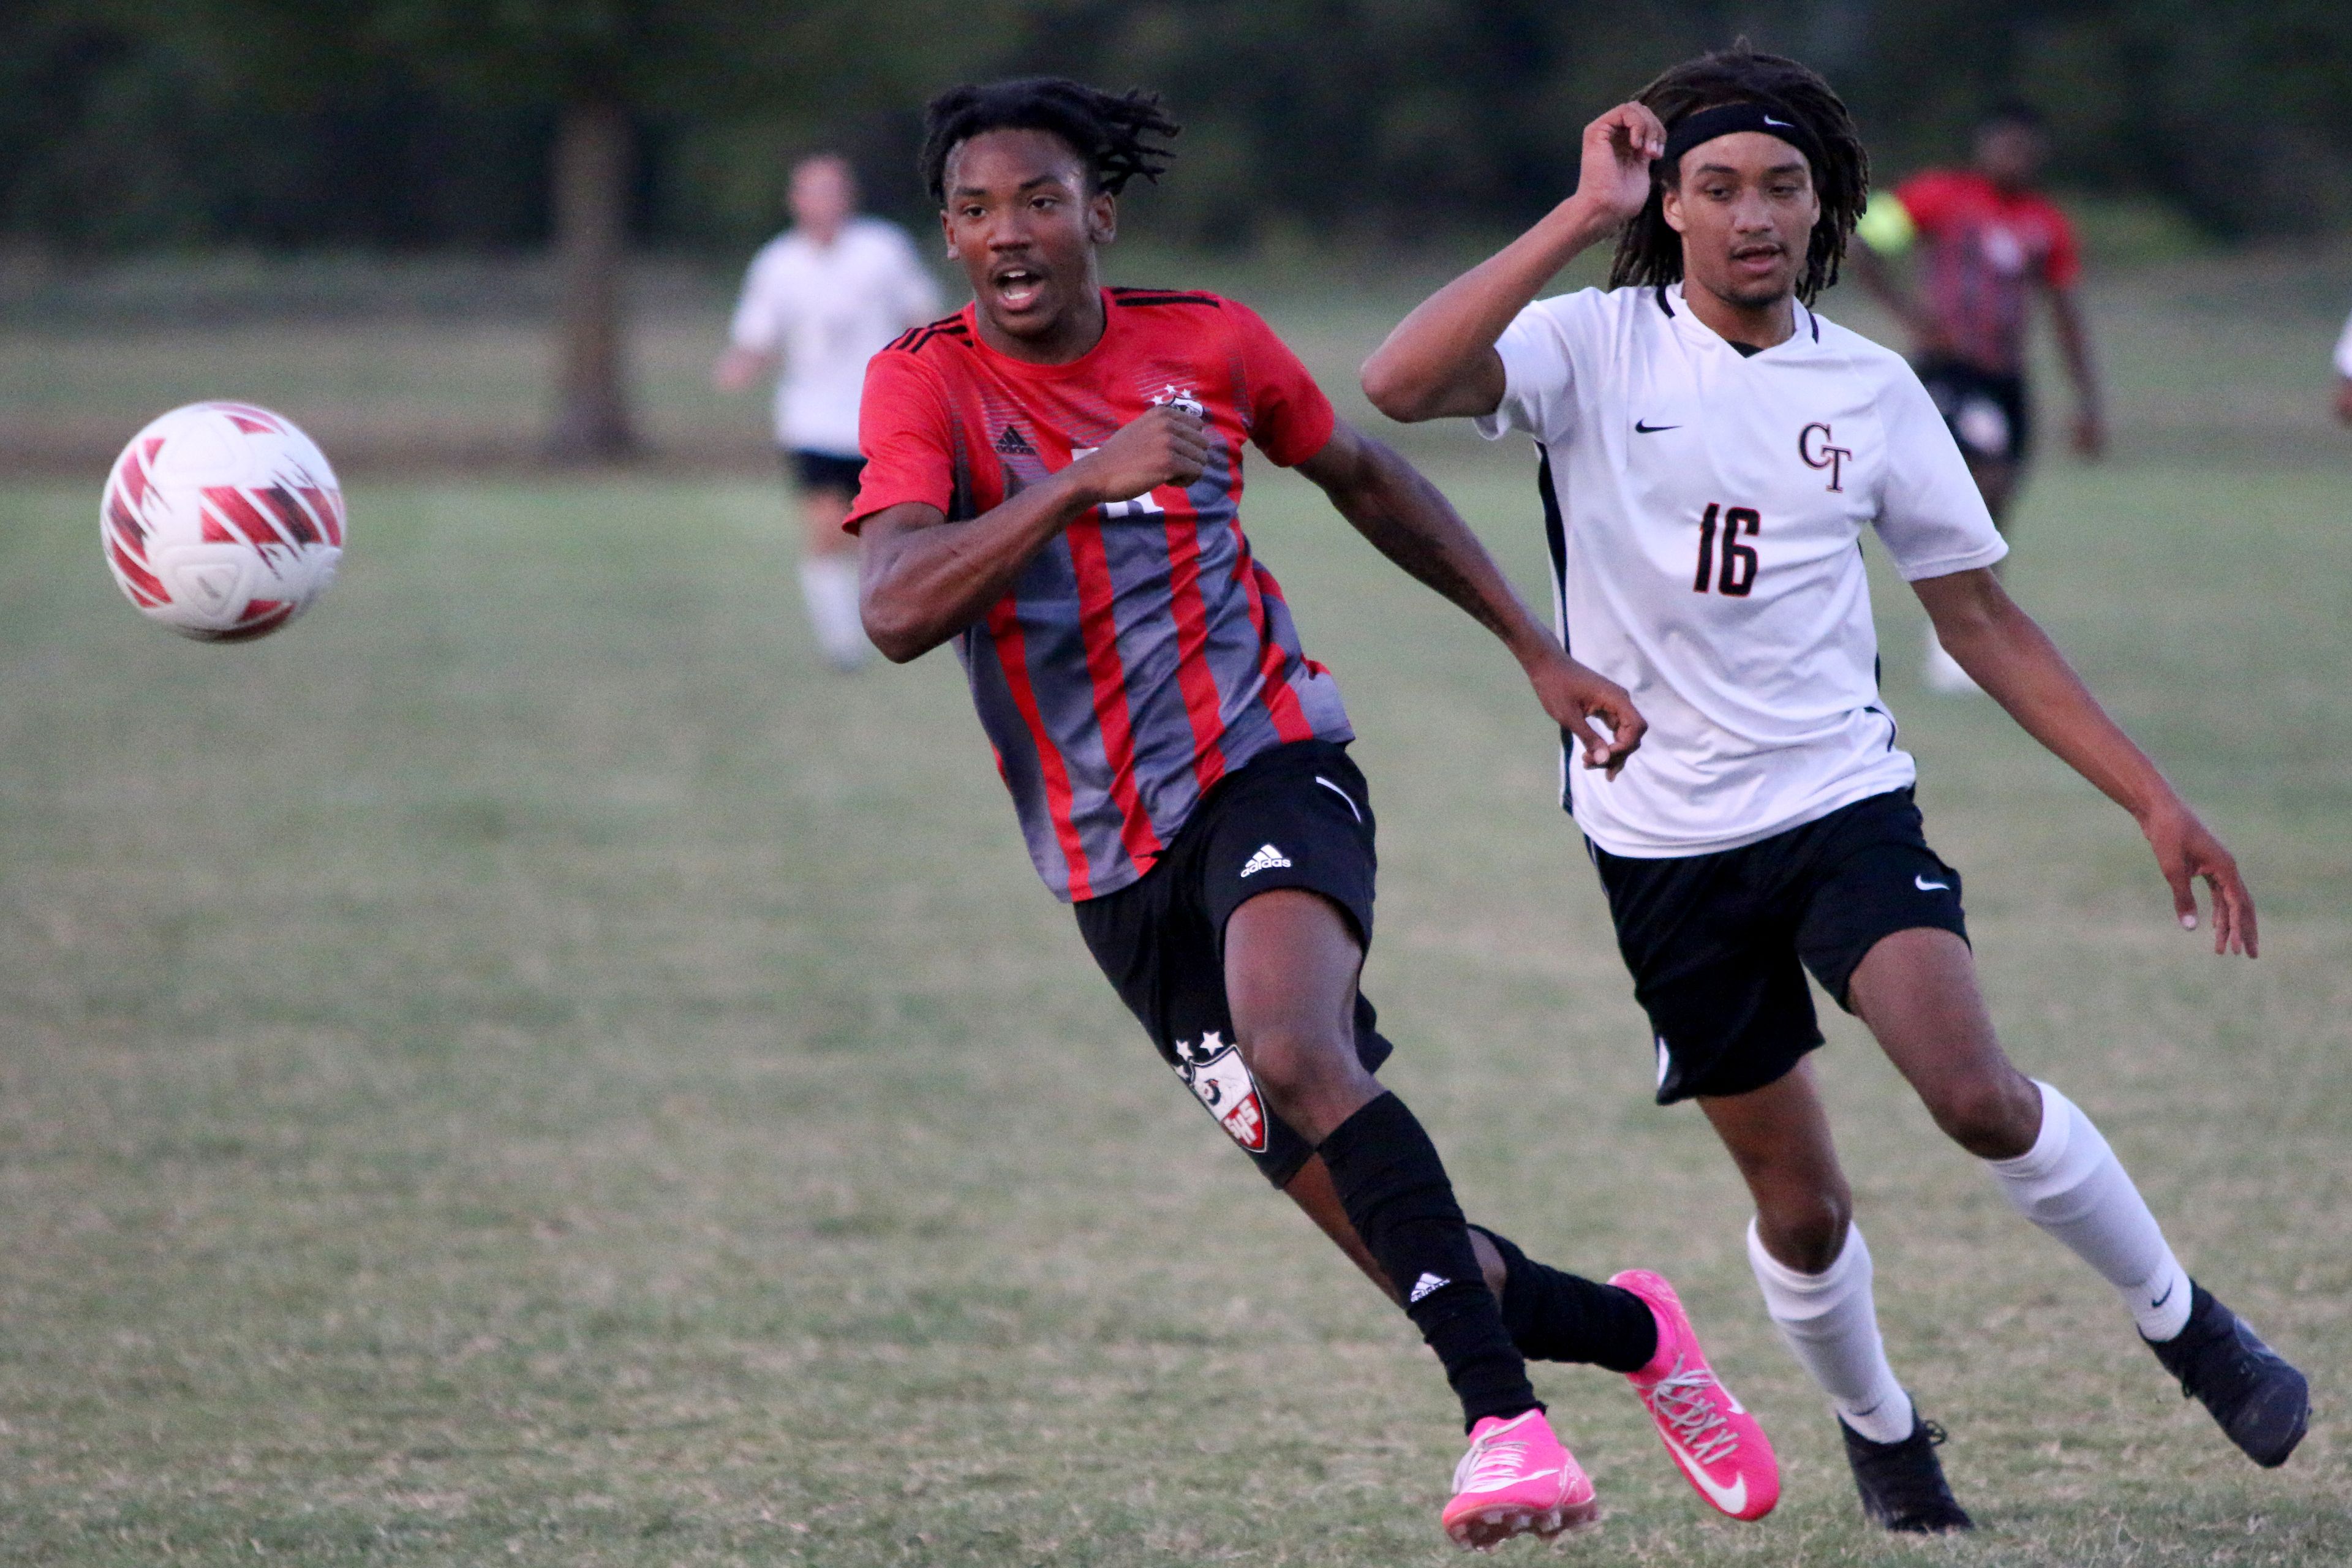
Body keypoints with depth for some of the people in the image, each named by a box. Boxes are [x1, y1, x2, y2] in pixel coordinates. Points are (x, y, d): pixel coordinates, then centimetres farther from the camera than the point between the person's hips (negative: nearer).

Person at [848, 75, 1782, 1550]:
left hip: (1269, 768, -1)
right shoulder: (926, 383, -6)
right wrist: (1085, 481, -32)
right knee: (1374, 1224, -1)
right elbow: (897, 612, -23)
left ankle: (1504, 1419, -36)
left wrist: (1539, 651, 19)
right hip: (1115, 863, 1)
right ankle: (1638, 1335, 25)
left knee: (1293, 1048, -34)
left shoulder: (1207, 343, 1)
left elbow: (1366, 477, 20)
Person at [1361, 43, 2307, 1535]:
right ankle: (1879, 1430, 34)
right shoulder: (1593, 348, -7)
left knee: (1977, 1093, -22)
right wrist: (1585, 217, -26)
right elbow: (1402, 384, -27)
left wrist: (2155, 799, 4)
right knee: (1800, 1203, 5)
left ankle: (2185, 1322, 2)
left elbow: (1985, 620, 9)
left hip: (1843, 800, 0)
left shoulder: (1870, 388, 1)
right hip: (1665, 838, 0)